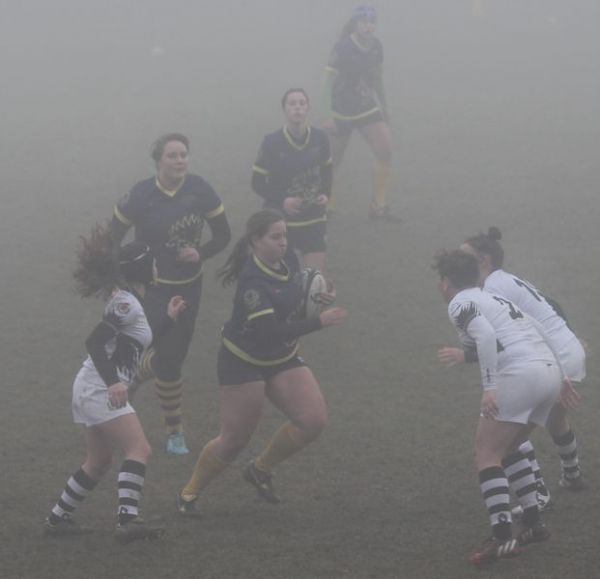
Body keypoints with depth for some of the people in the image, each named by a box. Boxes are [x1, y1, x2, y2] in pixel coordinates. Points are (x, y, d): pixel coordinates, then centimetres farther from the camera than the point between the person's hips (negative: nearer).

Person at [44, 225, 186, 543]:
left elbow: (138, 343, 25)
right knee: (139, 449, -17)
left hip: (94, 389, 10)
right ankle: (128, 520, -25)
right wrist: (113, 382, -30)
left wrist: (169, 317, 26)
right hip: (100, 389, -10)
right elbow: (94, 341, -23)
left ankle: (58, 518, 23)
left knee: (99, 462, 17)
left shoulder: (127, 300, 15)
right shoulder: (126, 304, -16)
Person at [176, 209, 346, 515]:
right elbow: (269, 332, -36)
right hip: (243, 362, -7)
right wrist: (318, 322, -37)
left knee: (313, 419, -10)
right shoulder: (252, 281, -29)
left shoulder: (289, 261, -5)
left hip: (283, 359, 7)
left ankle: (260, 469, 14)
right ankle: (189, 493, 22)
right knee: (234, 440, -1)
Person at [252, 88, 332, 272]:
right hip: (279, 221, -2)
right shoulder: (272, 143, -15)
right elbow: (258, 183, -7)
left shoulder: (320, 138, -6)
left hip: (314, 220, 2)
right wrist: (282, 201, -21)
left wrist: (326, 194, -5)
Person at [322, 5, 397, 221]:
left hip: (368, 110, 5)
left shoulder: (376, 46, 1)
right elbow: (328, 82, -16)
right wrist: (329, 116, -22)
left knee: (385, 151, -11)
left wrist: (384, 109, 20)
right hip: (342, 112, -5)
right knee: (332, 162, 1)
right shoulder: (343, 47, -17)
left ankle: (378, 207, -5)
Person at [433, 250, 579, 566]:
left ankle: (502, 537, -18)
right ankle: (533, 523, 19)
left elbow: (485, 336, -16)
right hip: (550, 370, 9)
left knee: (487, 454, -5)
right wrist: (561, 378, 33)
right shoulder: (494, 298, 28)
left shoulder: (459, 303, 1)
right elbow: (535, 334, 30)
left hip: (520, 374, -9)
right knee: (507, 449, 23)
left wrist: (490, 388, -20)